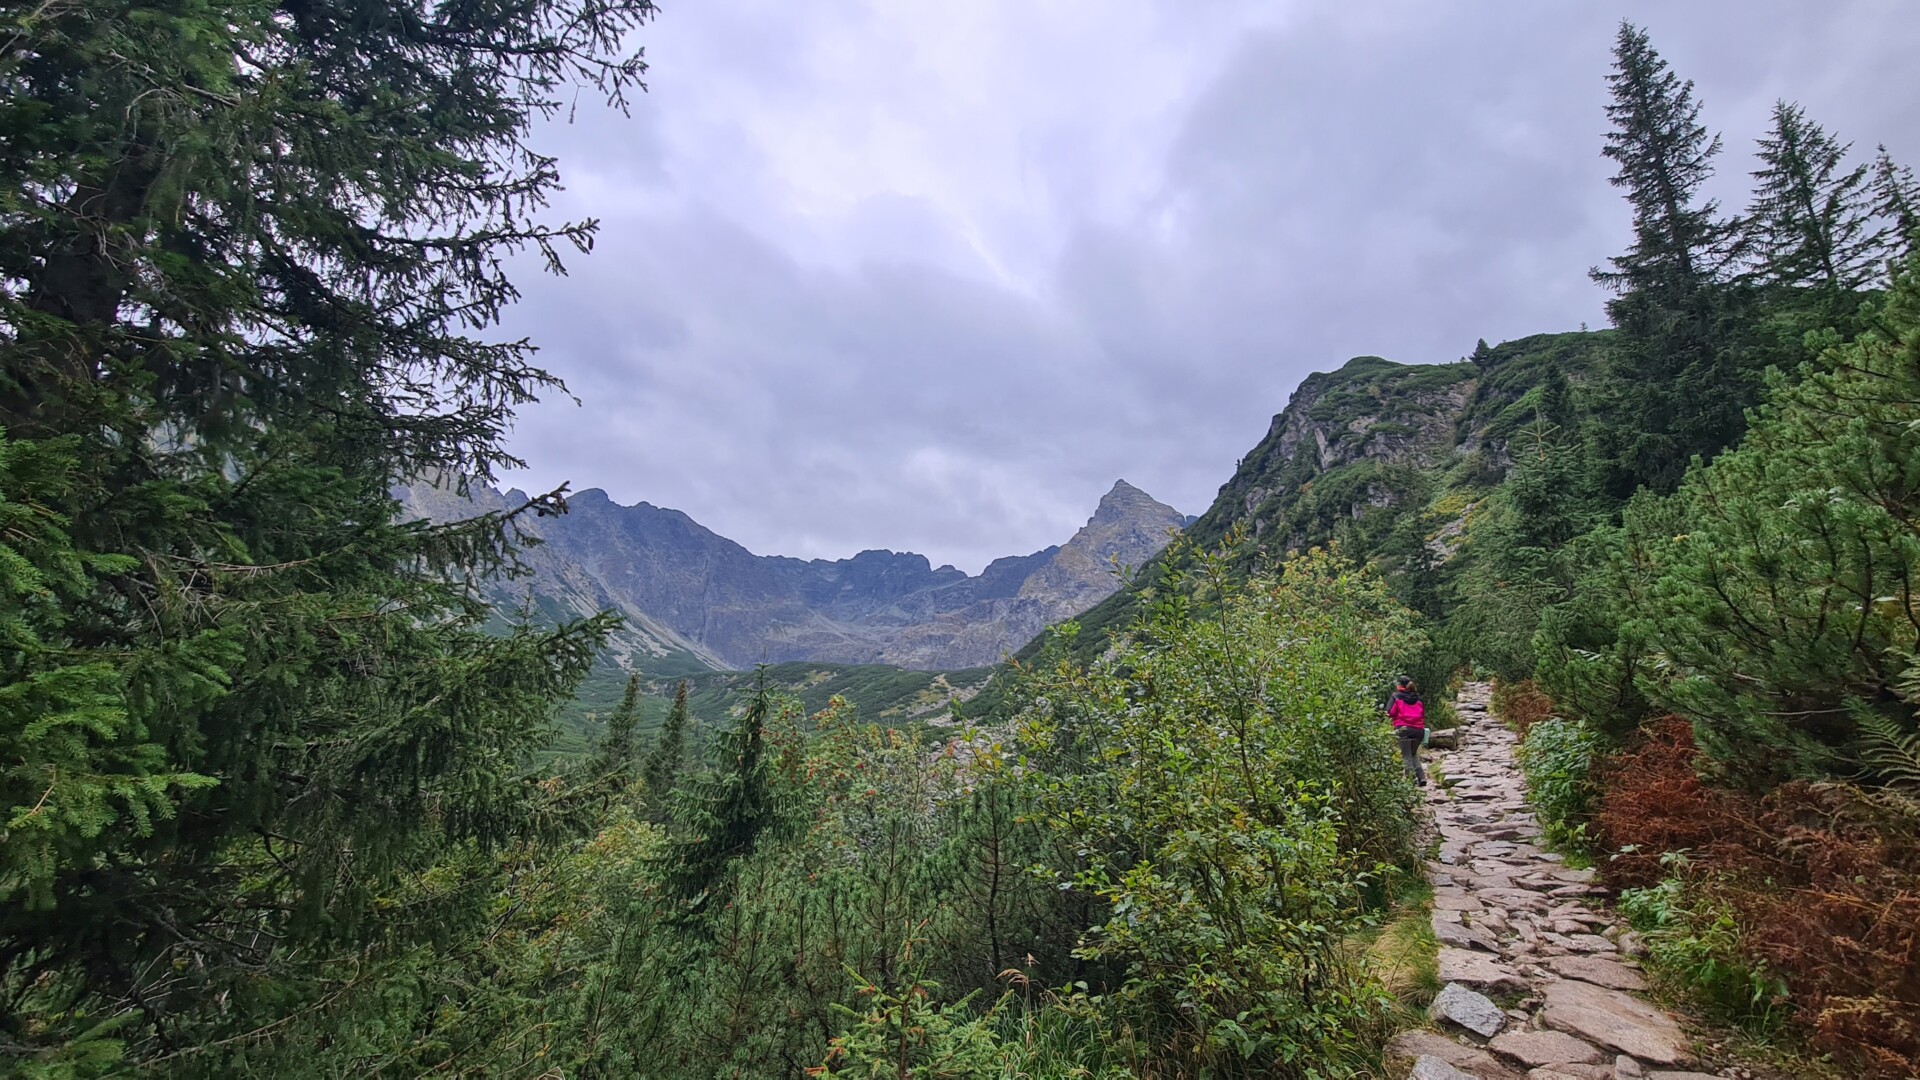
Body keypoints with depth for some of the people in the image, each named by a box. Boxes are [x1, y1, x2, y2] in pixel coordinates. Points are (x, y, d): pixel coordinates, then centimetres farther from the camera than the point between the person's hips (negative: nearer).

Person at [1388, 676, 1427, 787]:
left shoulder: (1396, 697, 2)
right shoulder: (1418, 698, 16)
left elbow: (1390, 712, -7)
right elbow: (1424, 714, 15)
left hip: (1403, 729, -4)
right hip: (1419, 729, 4)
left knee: (1406, 756, 2)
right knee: (1414, 754, 19)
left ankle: (1413, 778, -9)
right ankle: (1421, 777, 8)